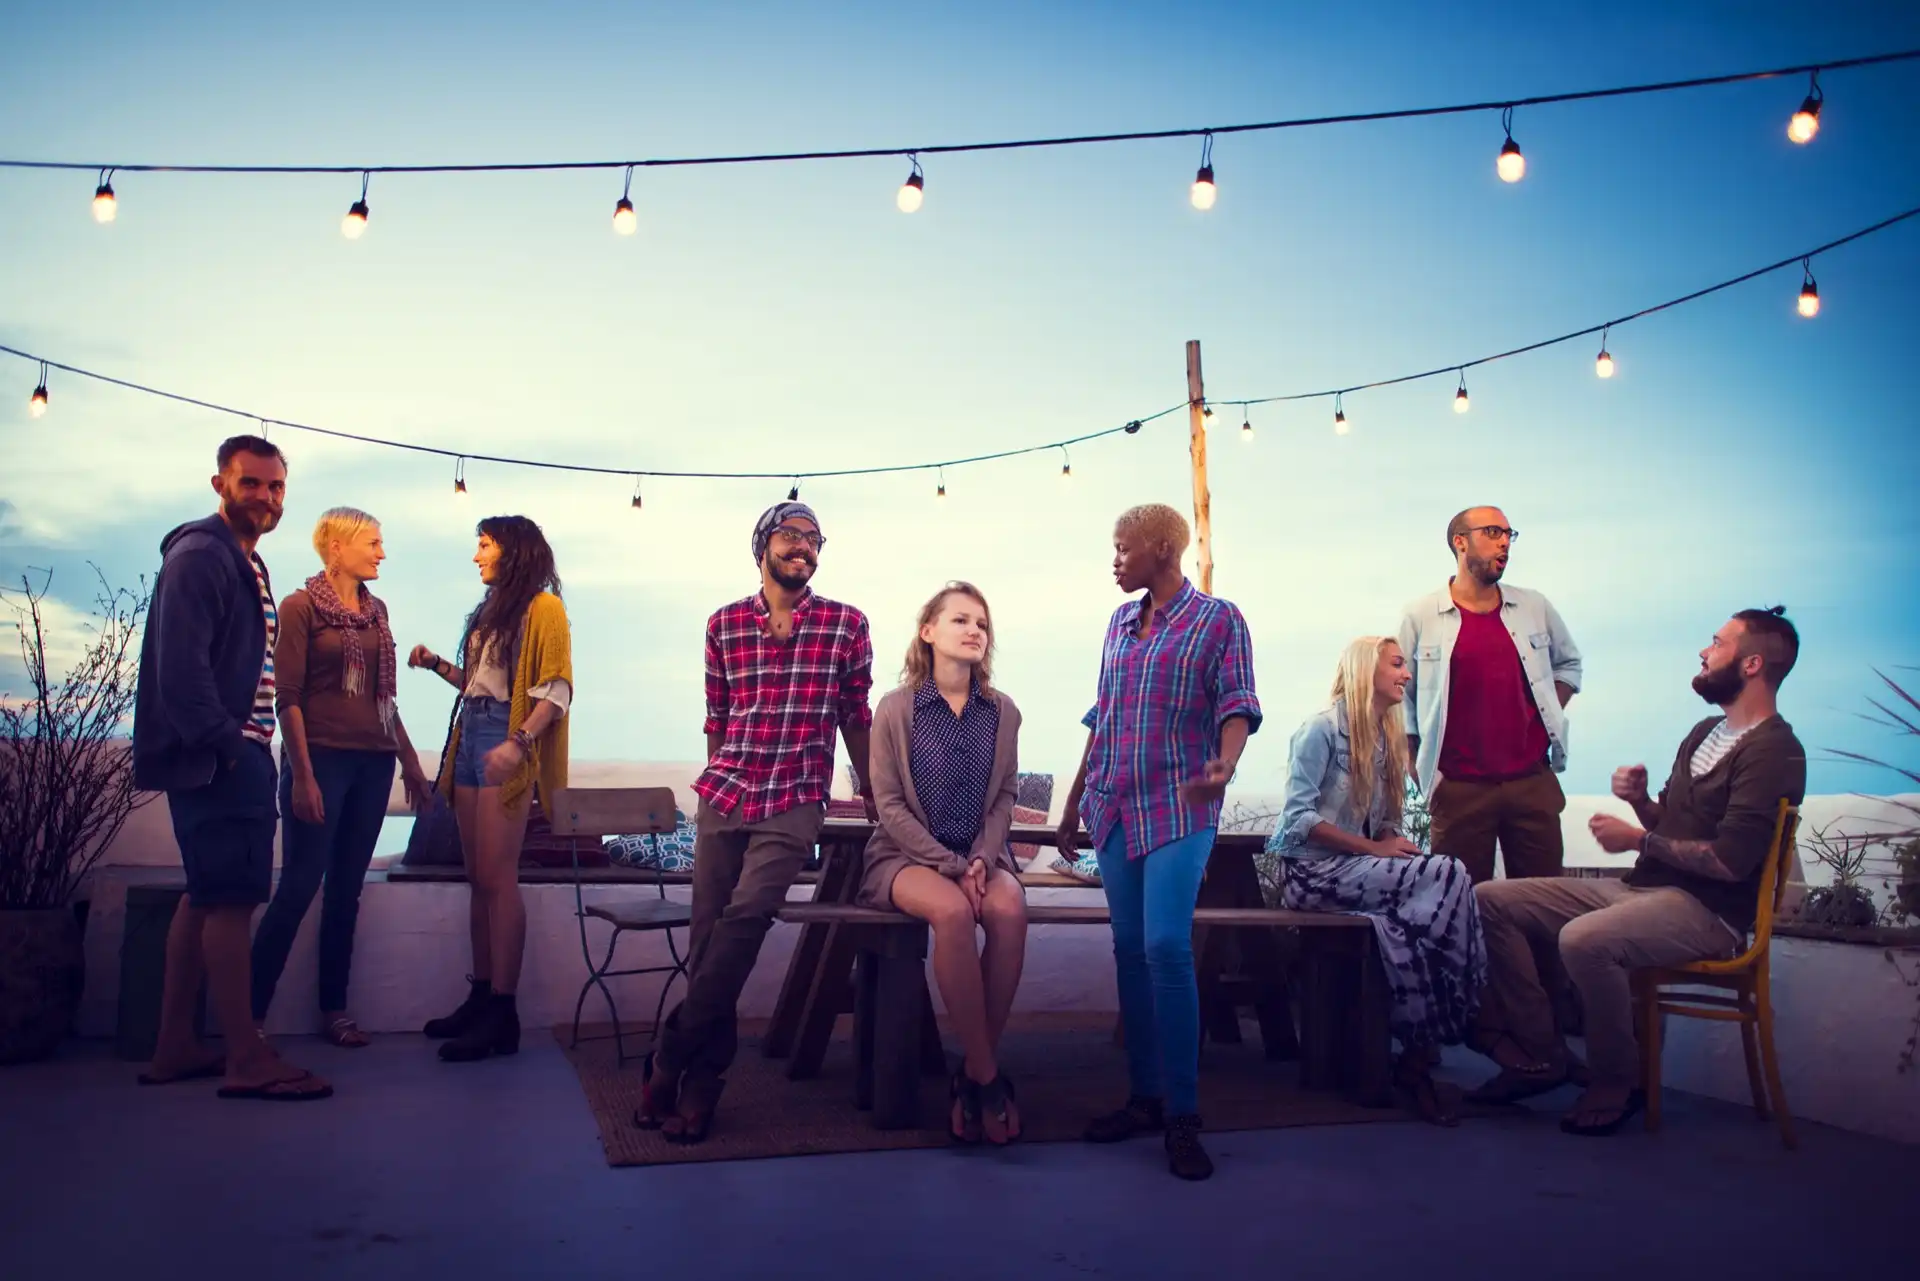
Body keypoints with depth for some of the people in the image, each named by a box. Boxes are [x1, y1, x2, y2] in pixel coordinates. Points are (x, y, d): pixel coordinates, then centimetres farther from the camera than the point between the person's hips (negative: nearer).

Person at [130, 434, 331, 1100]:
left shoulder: (248, 564, 19)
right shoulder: (198, 556, -11)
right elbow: (181, 667, -20)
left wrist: (251, 745, 13)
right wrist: (226, 745, -17)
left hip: (236, 753, 10)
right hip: (214, 758, -10)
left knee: (205, 896, 13)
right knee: (232, 897, -8)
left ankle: (175, 1047, 21)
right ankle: (247, 1059, -4)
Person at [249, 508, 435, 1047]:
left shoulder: (376, 610, 13)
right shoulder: (300, 607, -4)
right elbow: (287, 697, -9)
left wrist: (409, 759, 17)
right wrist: (302, 775, -15)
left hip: (373, 762, 6)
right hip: (321, 757, -6)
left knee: (346, 889, 9)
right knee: (299, 886, -6)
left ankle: (334, 1008, 16)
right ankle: (250, 1012, 4)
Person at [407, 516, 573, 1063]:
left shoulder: (543, 608, -5)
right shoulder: (491, 609, 20)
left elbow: (557, 690, -13)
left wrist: (518, 742, -25)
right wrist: (436, 664, 9)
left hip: (507, 748, -8)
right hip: (470, 742, 8)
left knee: (496, 878, -11)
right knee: (478, 878, 8)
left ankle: (501, 1014, -8)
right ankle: (481, 997, 14)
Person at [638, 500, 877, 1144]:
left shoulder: (846, 624, 4)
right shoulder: (724, 624, 9)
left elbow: (856, 719, 11)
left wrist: (874, 799, 16)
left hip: (794, 802, -2)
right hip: (722, 794, 3)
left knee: (747, 915, -21)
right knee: (707, 932, 1)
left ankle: (670, 1061, -11)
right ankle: (702, 1080, 13)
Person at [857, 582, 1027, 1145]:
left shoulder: (1002, 712, 4)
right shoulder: (896, 708, -5)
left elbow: (1004, 799, 7)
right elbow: (889, 804, -7)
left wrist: (980, 860, -11)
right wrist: (951, 865, -15)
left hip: (981, 855, 3)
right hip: (907, 855, -3)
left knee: (1010, 911, -31)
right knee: (953, 912, -35)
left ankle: (972, 1075, -18)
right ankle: (987, 1076, -22)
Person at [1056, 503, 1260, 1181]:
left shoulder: (1218, 619, -1)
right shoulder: (1120, 622, 15)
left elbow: (1237, 707, -10)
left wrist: (1225, 764, -31)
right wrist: (1072, 806, 19)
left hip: (1179, 807, -6)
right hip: (1116, 807, 6)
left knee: (1166, 946, -16)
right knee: (1129, 949, 6)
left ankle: (1182, 1116, -8)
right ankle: (1145, 1095, 15)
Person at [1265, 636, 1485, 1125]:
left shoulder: (1386, 736, 17)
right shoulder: (1323, 728, -7)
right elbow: (1298, 815, -14)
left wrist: (1395, 841, -5)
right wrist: (1371, 846, -19)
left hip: (1361, 868, 7)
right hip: (1316, 871, -6)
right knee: (1449, 875, -24)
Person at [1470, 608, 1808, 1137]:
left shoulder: (1773, 751, -12)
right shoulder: (1706, 732, 18)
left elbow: (1729, 861, -21)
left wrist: (1640, 840, -11)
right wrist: (1640, 801, 3)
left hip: (1706, 910, -9)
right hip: (1642, 889, 10)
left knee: (1584, 940, -38)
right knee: (1491, 901, -2)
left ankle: (1617, 1085, -14)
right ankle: (1539, 1054, -1)